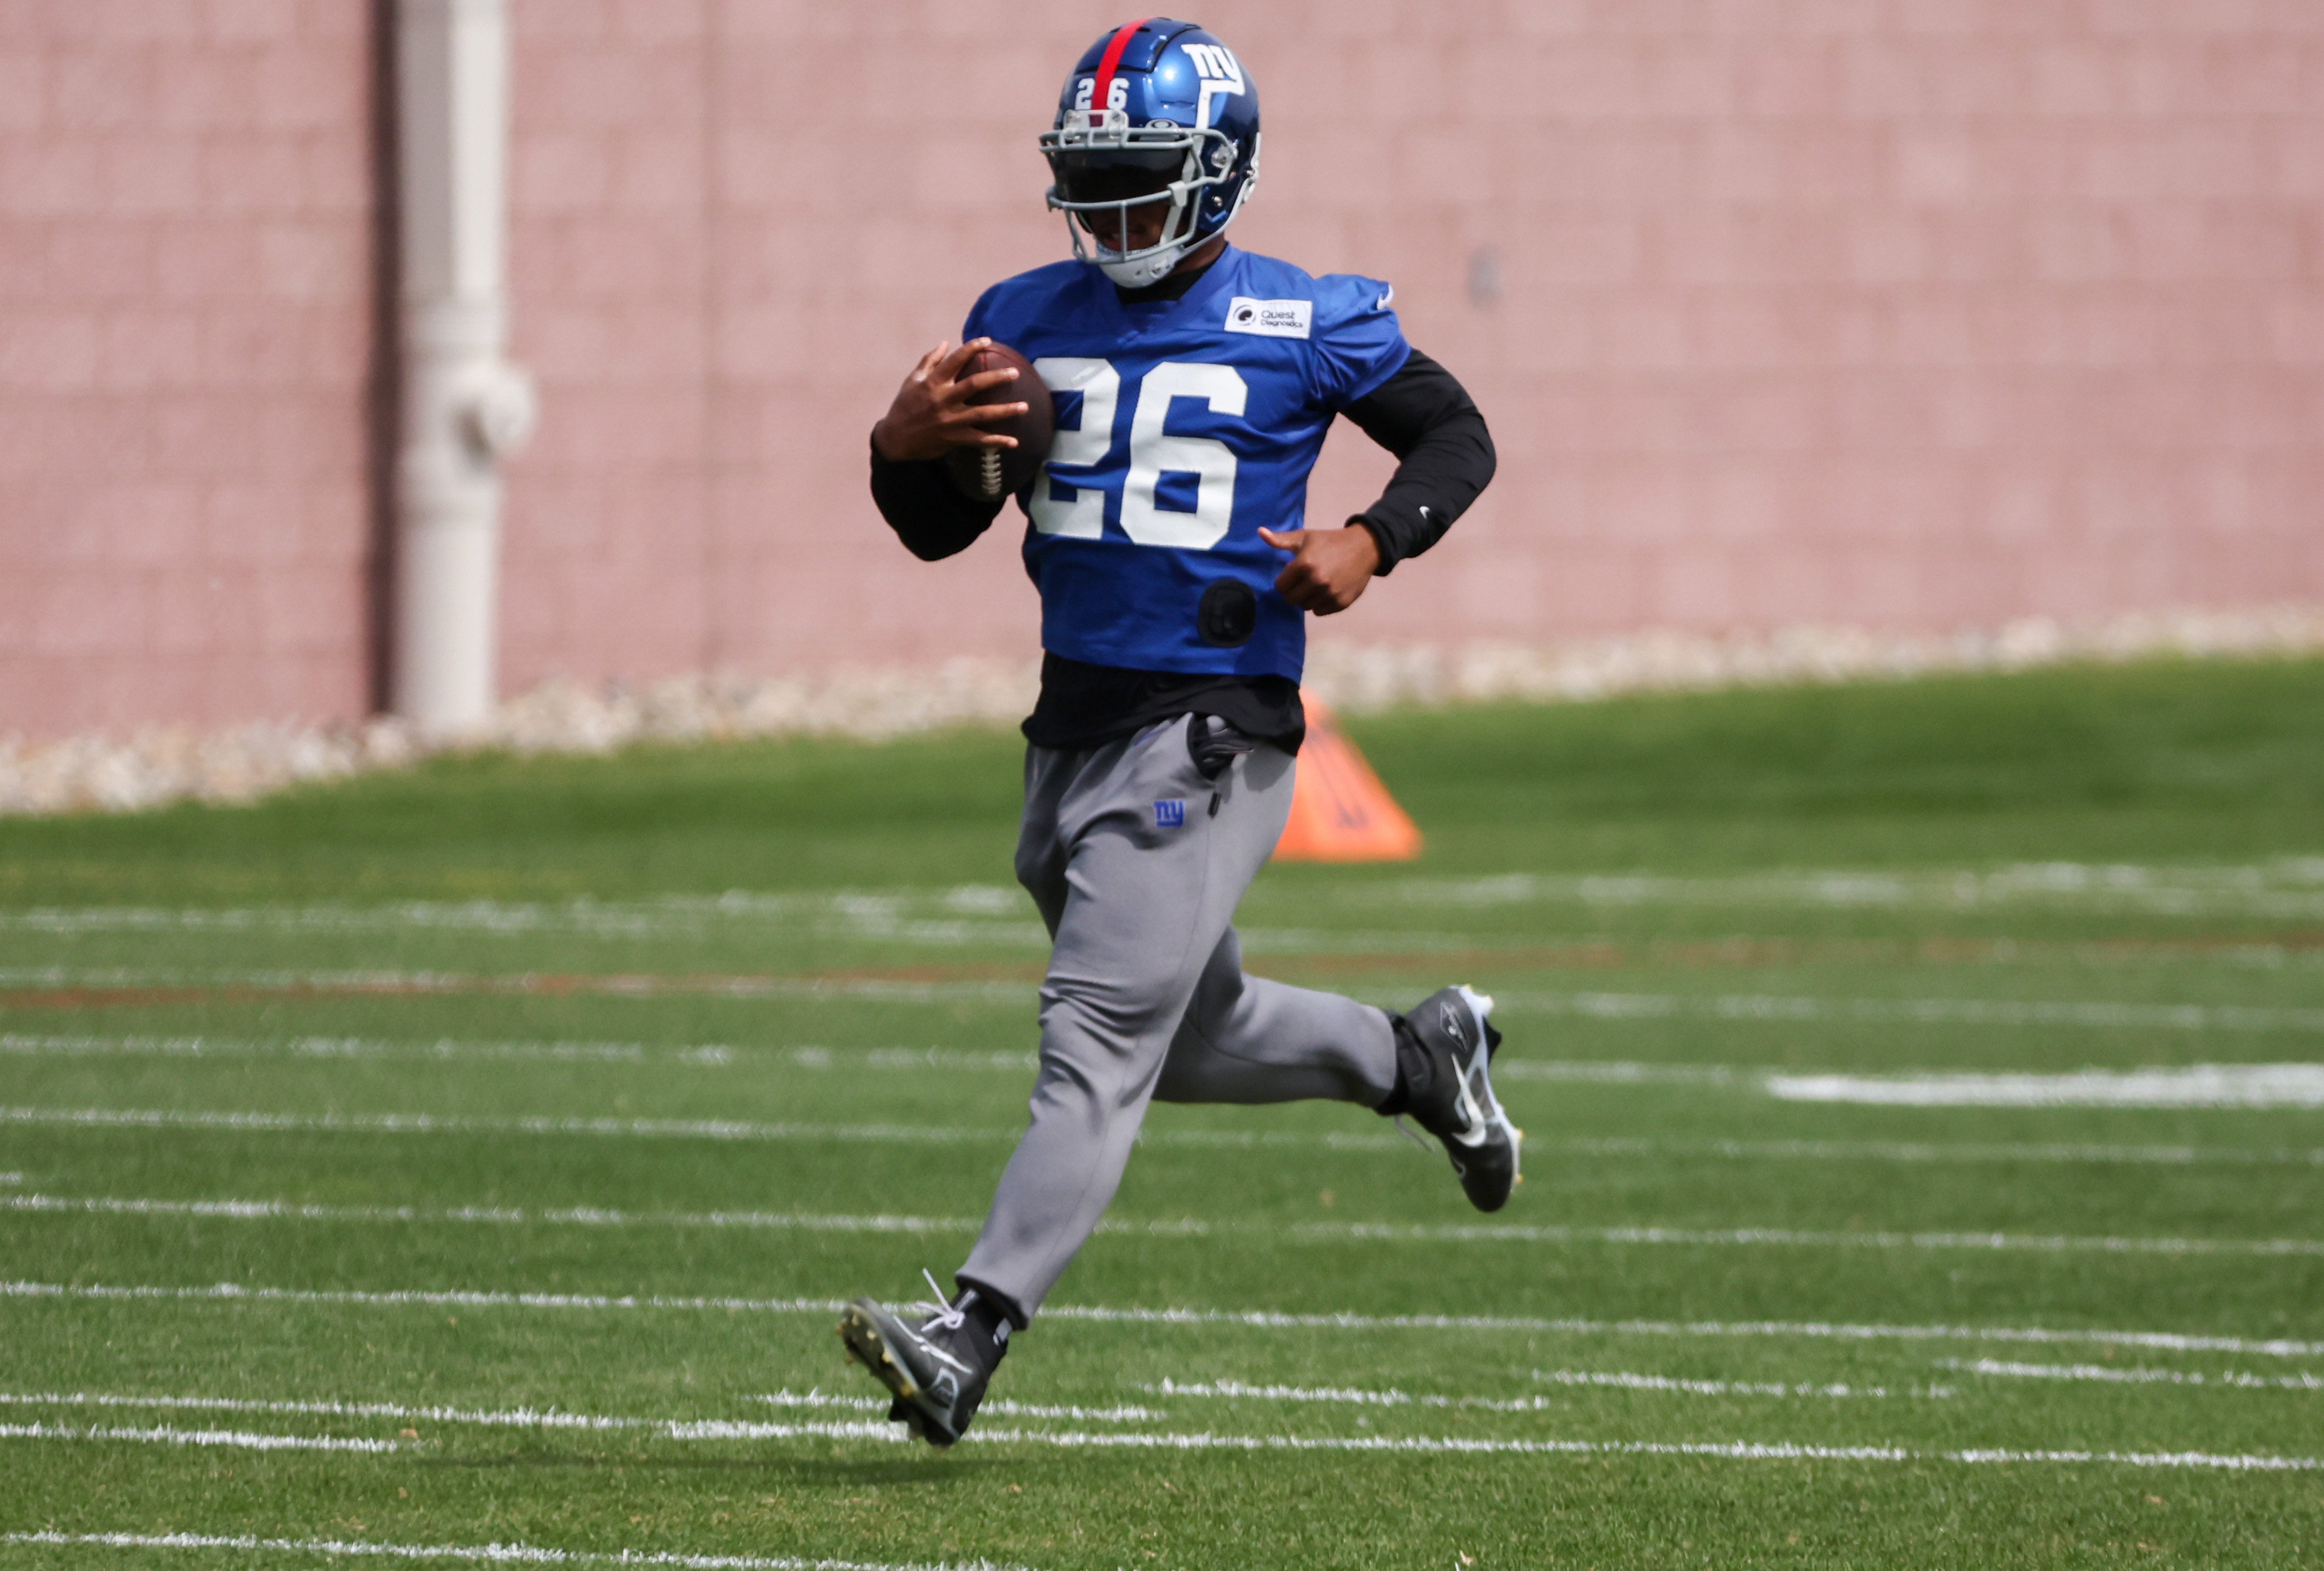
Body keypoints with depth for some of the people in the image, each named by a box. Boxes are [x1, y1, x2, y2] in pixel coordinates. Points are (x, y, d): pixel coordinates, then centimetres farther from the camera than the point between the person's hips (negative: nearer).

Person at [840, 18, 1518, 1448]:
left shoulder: (1304, 326, -5)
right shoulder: (1029, 320, 8)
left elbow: (1457, 438, 6)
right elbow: (939, 530, 13)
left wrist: (1369, 546, -12)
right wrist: (903, 446, -9)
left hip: (1213, 728, -7)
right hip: (1075, 725, 7)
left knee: (1103, 1036, -15)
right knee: (1191, 1036, 20)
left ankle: (973, 1334, -21)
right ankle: (1419, 1056, 45)